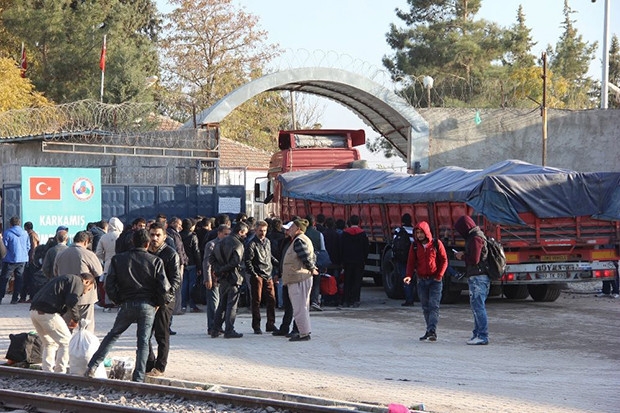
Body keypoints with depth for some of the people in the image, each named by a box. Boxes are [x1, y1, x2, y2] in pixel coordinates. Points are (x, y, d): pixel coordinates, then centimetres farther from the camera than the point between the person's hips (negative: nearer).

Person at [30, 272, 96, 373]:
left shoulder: (65, 278, 31)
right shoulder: (77, 281, 2)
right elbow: (71, 302, -13)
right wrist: (76, 319, 2)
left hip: (34, 311, 9)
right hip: (47, 313, -9)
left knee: (49, 343, 22)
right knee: (66, 342, 2)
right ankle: (59, 373, 0)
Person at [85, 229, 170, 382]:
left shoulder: (118, 259, 3)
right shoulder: (155, 261, -2)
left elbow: (109, 285, -1)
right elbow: (164, 287, -7)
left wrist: (119, 300, 12)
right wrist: (159, 303, 9)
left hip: (127, 305, 1)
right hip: (148, 305, -1)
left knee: (112, 335, 16)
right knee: (143, 342, 5)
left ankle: (92, 367, 10)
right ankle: (138, 378, 1)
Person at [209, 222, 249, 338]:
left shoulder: (222, 241, 12)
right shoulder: (238, 244, -13)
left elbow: (211, 258, 12)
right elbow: (236, 262, -25)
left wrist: (218, 269, 3)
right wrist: (223, 270, -12)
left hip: (223, 278, 7)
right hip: (233, 278, -7)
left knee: (222, 304, 15)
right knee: (232, 305, -1)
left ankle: (215, 329, 16)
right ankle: (229, 331, 0)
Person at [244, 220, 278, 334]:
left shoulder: (267, 242, 15)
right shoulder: (252, 244, -6)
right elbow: (247, 260, -9)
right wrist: (253, 274, -14)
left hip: (268, 275, 6)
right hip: (257, 276, -6)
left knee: (271, 299, 3)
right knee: (256, 301, -2)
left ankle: (270, 324, 11)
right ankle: (256, 326, 2)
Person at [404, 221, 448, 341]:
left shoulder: (436, 244, -5)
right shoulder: (414, 246, 4)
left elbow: (444, 261, -1)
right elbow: (411, 262, 6)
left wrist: (439, 275, -11)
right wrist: (409, 276, -10)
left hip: (435, 280, -4)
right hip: (421, 281, 4)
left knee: (434, 306, -11)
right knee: (425, 307, 8)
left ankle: (432, 331, -16)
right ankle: (429, 331, 16)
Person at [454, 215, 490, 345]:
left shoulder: (475, 239, -14)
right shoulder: (476, 236, 18)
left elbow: (474, 260, -20)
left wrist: (462, 256, -4)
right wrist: (462, 255, 8)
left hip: (478, 277, -10)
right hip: (476, 277, 10)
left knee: (478, 306, -9)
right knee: (476, 306, 14)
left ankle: (482, 336, -9)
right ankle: (478, 334, 19)